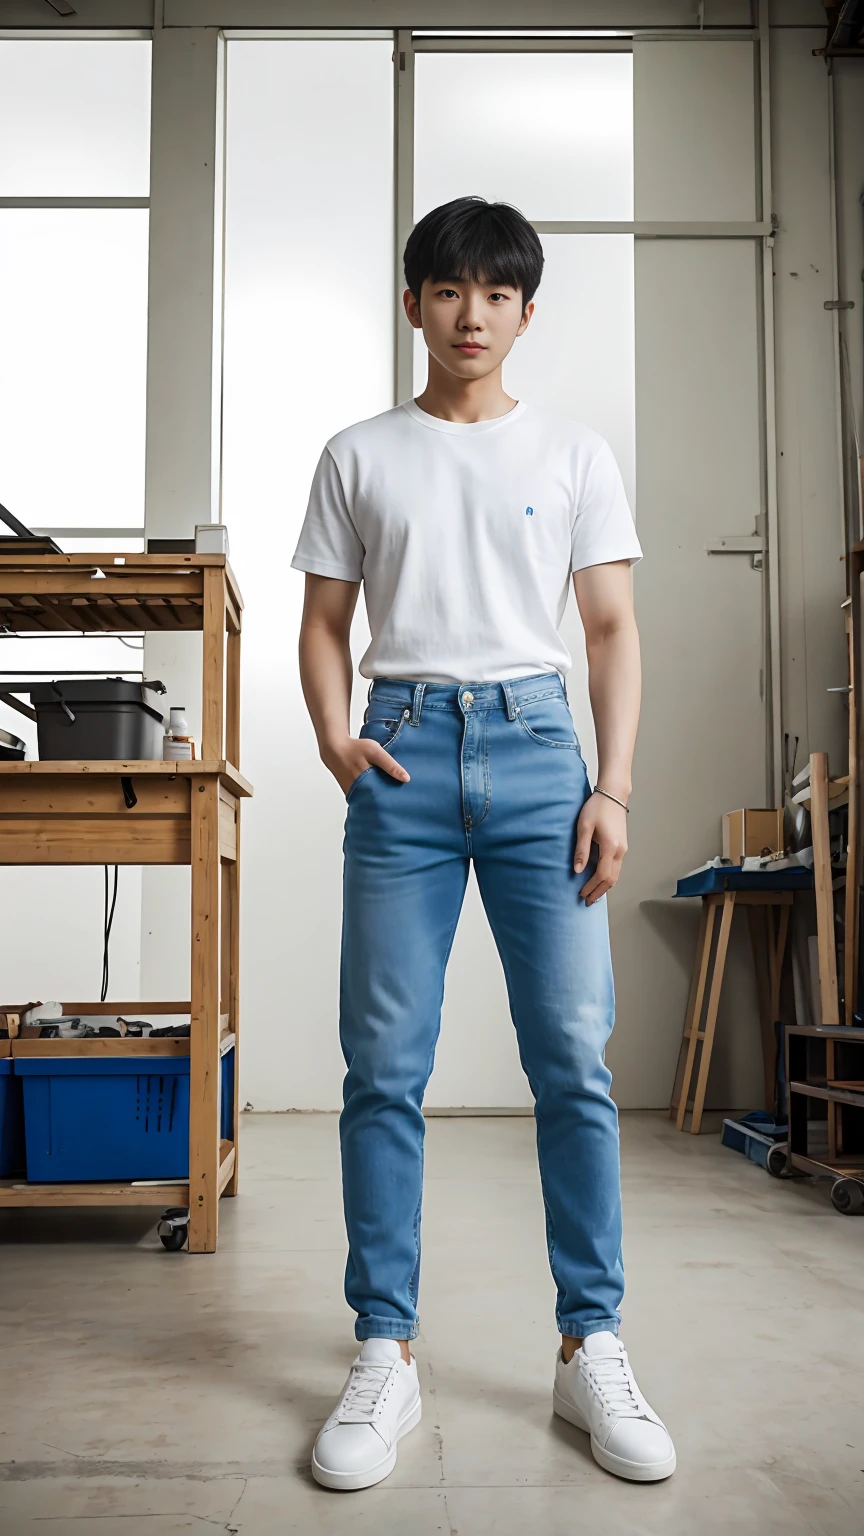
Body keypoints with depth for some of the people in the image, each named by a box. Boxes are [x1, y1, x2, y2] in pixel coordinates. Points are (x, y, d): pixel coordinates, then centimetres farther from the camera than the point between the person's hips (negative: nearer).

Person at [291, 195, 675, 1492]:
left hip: (535, 748, 0)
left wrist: (614, 787, -2)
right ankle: (386, 1357, 11)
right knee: (384, 1066, -1)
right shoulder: (359, 457, 13)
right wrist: (336, 742, -5)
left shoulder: (574, 455, 12)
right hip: (405, 752, 0)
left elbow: (612, 630, 8)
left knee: (575, 1058, -2)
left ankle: (590, 1350, 12)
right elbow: (324, 625, 13)